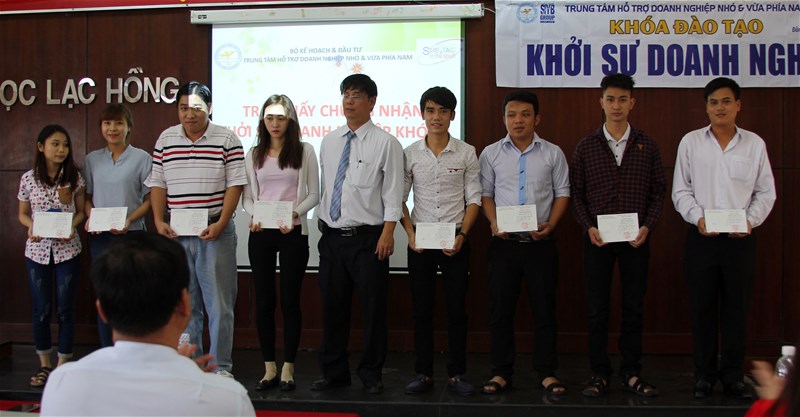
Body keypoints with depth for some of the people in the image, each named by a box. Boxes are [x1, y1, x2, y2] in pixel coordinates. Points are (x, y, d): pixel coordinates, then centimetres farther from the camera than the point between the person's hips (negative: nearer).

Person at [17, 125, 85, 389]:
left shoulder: (74, 177, -2)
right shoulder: (28, 179, -1)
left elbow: (81, 211, 6)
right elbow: (23, 214, 9)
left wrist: (72, 226, -14)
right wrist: (31, 226, -12)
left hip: (67, 249, 0)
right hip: (37, 250, 1)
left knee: (65, 310, 3)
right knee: (41, 310, 6)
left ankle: (63, 365, 17)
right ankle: (44, 364, 23)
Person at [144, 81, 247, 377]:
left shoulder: (226, 139, -1)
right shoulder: (165, 140, 9)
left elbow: (234, 185, -4)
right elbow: (158, 184, 11)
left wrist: (221, 223, -13)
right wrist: (158, 221, -1)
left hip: (215, 232, -3)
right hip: (175, 233, 4)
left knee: (219, 303, -1)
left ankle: (221, 367, 8)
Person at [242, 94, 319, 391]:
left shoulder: (304, 151, 2)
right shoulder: (254, 155, 9)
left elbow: (313, 194, 2)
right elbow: (247, 196, 9)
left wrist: (295, 214, -15)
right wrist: (253, 216, -11)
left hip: (293, 232, -2)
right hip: (260, 233, 3)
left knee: (290, 300, 1)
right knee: (263, 300, 4)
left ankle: (288, 369, 10)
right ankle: (269, 369, 13)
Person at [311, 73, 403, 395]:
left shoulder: (385, 143, -4)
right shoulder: (329, 142, 12)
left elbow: (393, 192, -8)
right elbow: (323, 186, 16)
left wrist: (388, 232, -15)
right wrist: (320, 222, 11)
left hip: (368, 238, -5)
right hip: (332, 236, 5)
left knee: (373, 308, 2)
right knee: (332, 307, 11)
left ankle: (371, 374, 16)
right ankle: (334, 372, 24)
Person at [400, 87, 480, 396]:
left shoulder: (466, 153, 1)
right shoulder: (410, 154, 3)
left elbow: (474, 198, 1)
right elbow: (399, 198, 5)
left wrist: (462, 235, -11)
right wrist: (410, 234, -6)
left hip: (455, 240, -1)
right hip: (420, 240, 1)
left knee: (457, 308, 2)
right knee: (422, 309, 5)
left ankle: (456, 374, 12)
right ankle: (424, 374, 14)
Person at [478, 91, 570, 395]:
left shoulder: (552, 153, 4)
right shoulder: (491, 154, 5)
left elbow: (562, 193, 6)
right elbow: (485, 194, 7)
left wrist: (550, 224, -9)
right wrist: (494, 222, -9)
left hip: (540, 242, 0)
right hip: (503, 242, 1)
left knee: (545, 309, 3)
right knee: (501, 310, 5)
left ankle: (547, 373, 13)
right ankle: (501, 372, 15)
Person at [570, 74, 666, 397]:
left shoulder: (646, 145, 5)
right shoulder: (586, 146, 3)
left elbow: (659, 190, 5)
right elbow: (576, 192, 4)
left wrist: (647, 227, -8)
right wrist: (589, 227, -9)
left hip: (635, 238, 1)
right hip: (597, 238, 0)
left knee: (634, 307, 5)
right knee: (597, 308, 3)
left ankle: (631, 373, 15)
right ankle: (599, 374, 12)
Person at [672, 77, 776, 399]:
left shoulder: (754, 144, 4)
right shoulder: (691, 142, 3)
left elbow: (766, 192, 6)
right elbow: (680, 191, 4)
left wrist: (750, 220, -10)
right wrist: (697, 217, -12)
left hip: (740, 238, 0)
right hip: (702, 237, 0)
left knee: (736, 309, 5)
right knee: (702, 309, 5)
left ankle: (733, 377, 16)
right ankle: (704, 375, 16)